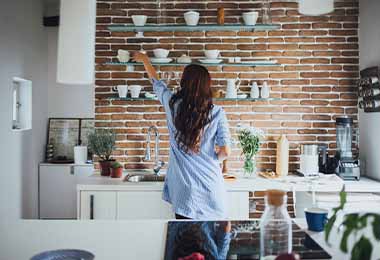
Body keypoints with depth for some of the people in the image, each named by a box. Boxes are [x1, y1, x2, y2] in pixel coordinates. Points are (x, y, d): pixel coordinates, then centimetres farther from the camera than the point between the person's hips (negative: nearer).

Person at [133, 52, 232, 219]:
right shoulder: (217, 113, -7)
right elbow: (225, 151, -6)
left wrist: (144, 59, 33)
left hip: (185, 189, 1)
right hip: (211, 186, 0)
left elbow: (156, 81, 15)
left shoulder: (173, 104, -4)